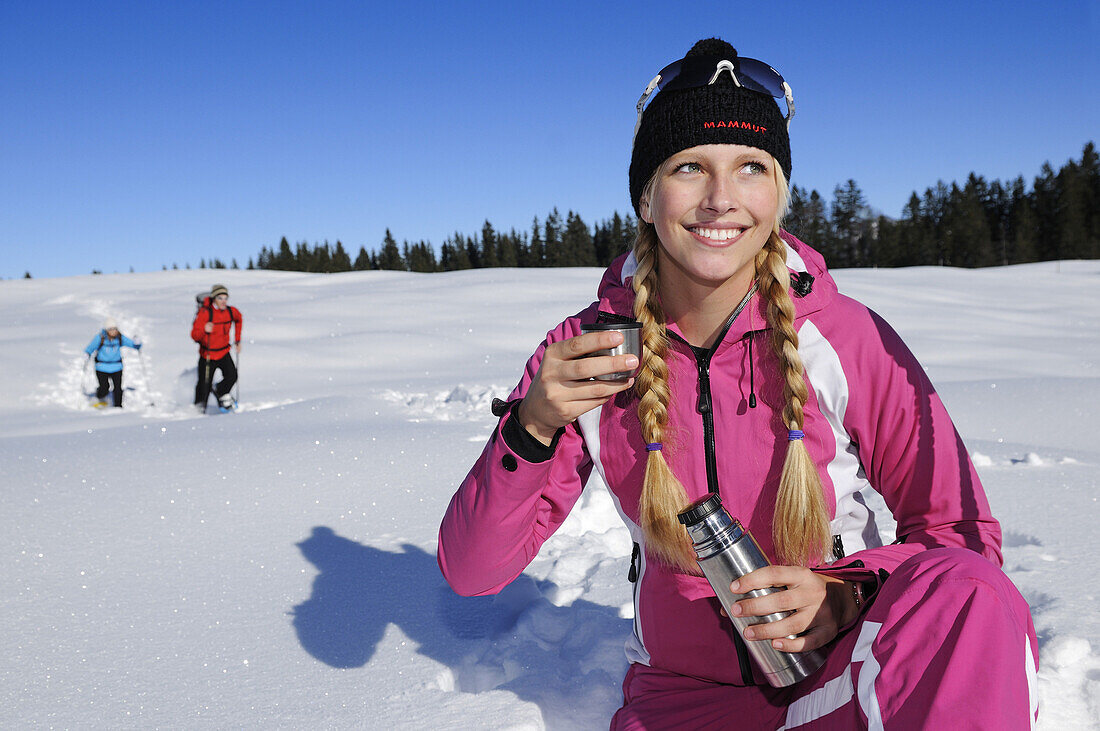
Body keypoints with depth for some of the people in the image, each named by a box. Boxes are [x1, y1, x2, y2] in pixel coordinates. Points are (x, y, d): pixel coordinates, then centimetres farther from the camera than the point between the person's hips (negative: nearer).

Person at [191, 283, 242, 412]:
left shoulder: (231, 312, -5)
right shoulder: (205, 312, -18)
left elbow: (238, 319, 21)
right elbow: (194, 335, -20)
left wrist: (237, 340, 18)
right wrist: (204, 330, -41)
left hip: (224, 353, 3)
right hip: (207, 354, -3)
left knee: (232, 376, -20)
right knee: (205, 385, 3)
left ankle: (221, 392, 12)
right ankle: (199, 408, 29)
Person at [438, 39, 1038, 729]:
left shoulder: (847, 339, -14)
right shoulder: (587, 354, -10)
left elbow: (962, 535, -6)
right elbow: (471, 570, -10)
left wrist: (845, 598, -25)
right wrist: (533, 427, -27)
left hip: (851, 674, -5)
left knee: (969, 597, -33)